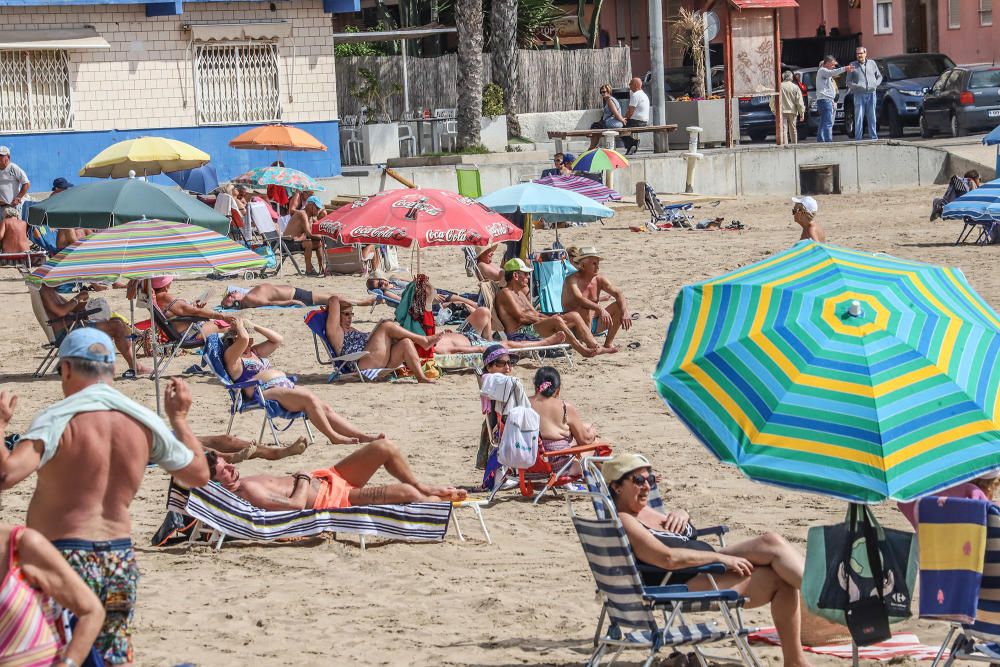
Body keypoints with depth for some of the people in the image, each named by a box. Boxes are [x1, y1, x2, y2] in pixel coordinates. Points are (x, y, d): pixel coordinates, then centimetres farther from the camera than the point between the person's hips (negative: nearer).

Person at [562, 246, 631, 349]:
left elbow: (618, 293, -7)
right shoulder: (572, 280, -16)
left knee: (619, 306, -8)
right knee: (586, 310, -37)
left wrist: (625, 312, -26)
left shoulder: (599, 279, 2)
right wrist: (600, 309, -46)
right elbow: (578, 299, -34)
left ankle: (608, 344, -5)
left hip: (594, 323, 6)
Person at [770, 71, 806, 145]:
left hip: (782, 111, -2)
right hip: (792, 111, 2)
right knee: (793, 130, 13)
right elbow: (799, 101, -1)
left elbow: (773, 100, 3)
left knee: (783, 129, -5)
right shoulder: (795, 87, 0)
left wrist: (773, 109, 16)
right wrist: (802, 112, 3)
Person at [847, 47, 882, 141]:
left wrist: (876, 84, 3)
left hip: (871, 94, 2)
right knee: (859, 117, -7)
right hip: (859, 94, -2)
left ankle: (873, 137, 7)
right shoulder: (853, 65, 6)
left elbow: (879, 76, 22)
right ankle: (858, 139, -7)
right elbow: (848, 82, 4)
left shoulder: (872, 63, 13)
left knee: (872, 117, 3)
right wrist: (856, 86, -14)